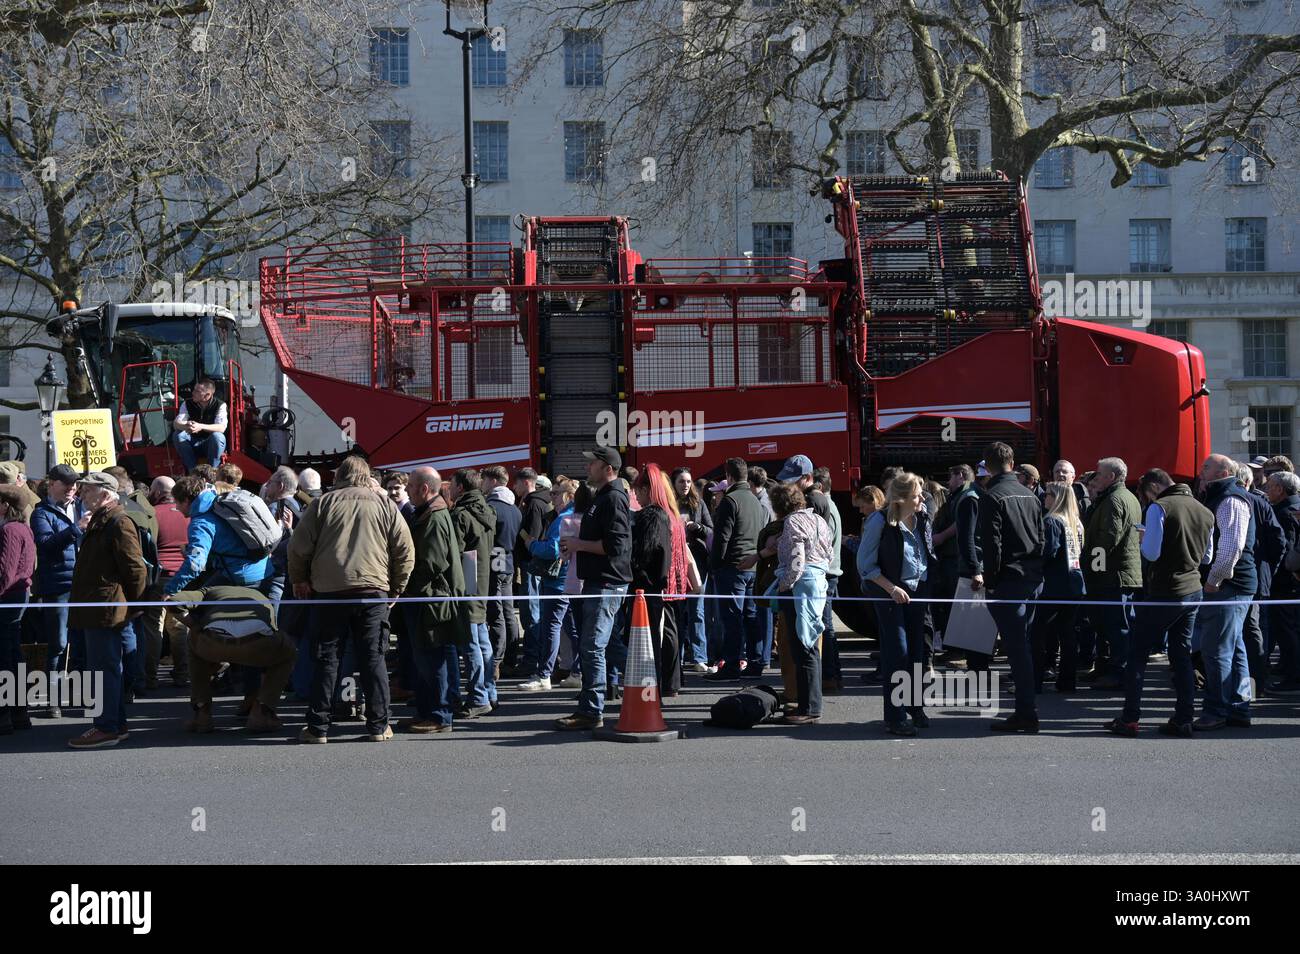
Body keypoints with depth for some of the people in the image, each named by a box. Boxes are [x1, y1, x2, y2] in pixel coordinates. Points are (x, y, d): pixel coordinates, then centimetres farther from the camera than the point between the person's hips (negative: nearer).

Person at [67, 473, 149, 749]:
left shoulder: (118, 522, -14)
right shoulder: (99, 522, 18)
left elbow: (135, 569, -17)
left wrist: (131, 605, -11)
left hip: (108, 610, -10)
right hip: (98, 611, 10)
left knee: (104, 667, -8)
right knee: (113, 668, 13)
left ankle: (107, 728, -6)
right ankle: (116, 724, 19)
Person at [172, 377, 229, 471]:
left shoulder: (220, 405, -11)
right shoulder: (187, 403, 0)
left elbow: (222, 428, -26)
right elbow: (176, 424, -12)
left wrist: (201, 427, -42)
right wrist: (185, 426, -38)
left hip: (212, 445, -3)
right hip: (192, 444, 3)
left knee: (217, 436, -35)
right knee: (179, 434, -25)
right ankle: (193, 470, -21)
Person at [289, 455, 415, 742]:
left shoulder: (323, 503, 4)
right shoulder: (384, 506, 7)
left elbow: (299, 547, 1)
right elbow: (406, 551, 5)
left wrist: (299, 580, 15)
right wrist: (396, 587, 14)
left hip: (329, 590, -1)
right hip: (373, 591, 1)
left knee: (326, 658, 5)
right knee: (373, 657, 6)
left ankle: (318, 727, 5)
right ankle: (378, 726, 5)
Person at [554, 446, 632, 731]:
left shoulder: (613, 499, -14)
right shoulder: (603, 497, 20)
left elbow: (615, 545, -23)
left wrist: (579, 544, -13)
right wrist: (576, 546, 14)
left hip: (606, 584, -11)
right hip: (598, 581, 11)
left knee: (593, 648, -11)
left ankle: (591, 712, -10)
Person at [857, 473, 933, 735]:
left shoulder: (922, 516, 2)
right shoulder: (881, 522, -15)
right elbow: (865, 564, -10)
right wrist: (892, 589, -15)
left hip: (918, 591, 6)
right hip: (891, 592, -6)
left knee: (916, 651, 12)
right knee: (897, 652, -8)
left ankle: (915, 707, 26)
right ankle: (895, 717, -3)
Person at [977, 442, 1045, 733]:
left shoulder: (992, 497, -10)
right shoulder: (1030, 495, 13)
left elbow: (992, 545, -15)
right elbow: (1041, 539, 16)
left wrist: (990, 581, -7)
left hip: (1009, 581, -7)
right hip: (1033, 580, 7)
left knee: (1016, 646, -6)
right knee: (1022, 644, 14)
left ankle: (1027, 714, -7)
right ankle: (1025, 710, 18)